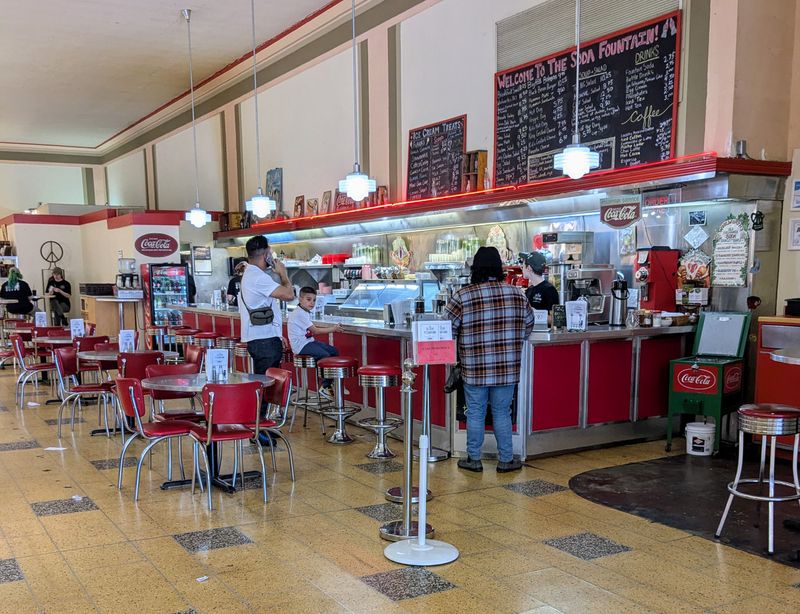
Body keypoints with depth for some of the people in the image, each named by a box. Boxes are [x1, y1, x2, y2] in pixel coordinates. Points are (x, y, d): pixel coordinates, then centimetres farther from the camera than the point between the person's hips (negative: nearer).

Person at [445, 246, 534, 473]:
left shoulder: (463, 296, -9)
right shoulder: (516, 293, 2)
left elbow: (447, 329, -6)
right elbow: (528, 325, 12)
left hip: (474, 368, -2)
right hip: (507, 368, 2)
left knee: (475, 413, 9)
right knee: (502, 413, 12)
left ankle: (474, 459, 19)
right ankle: (506, 460, 19)